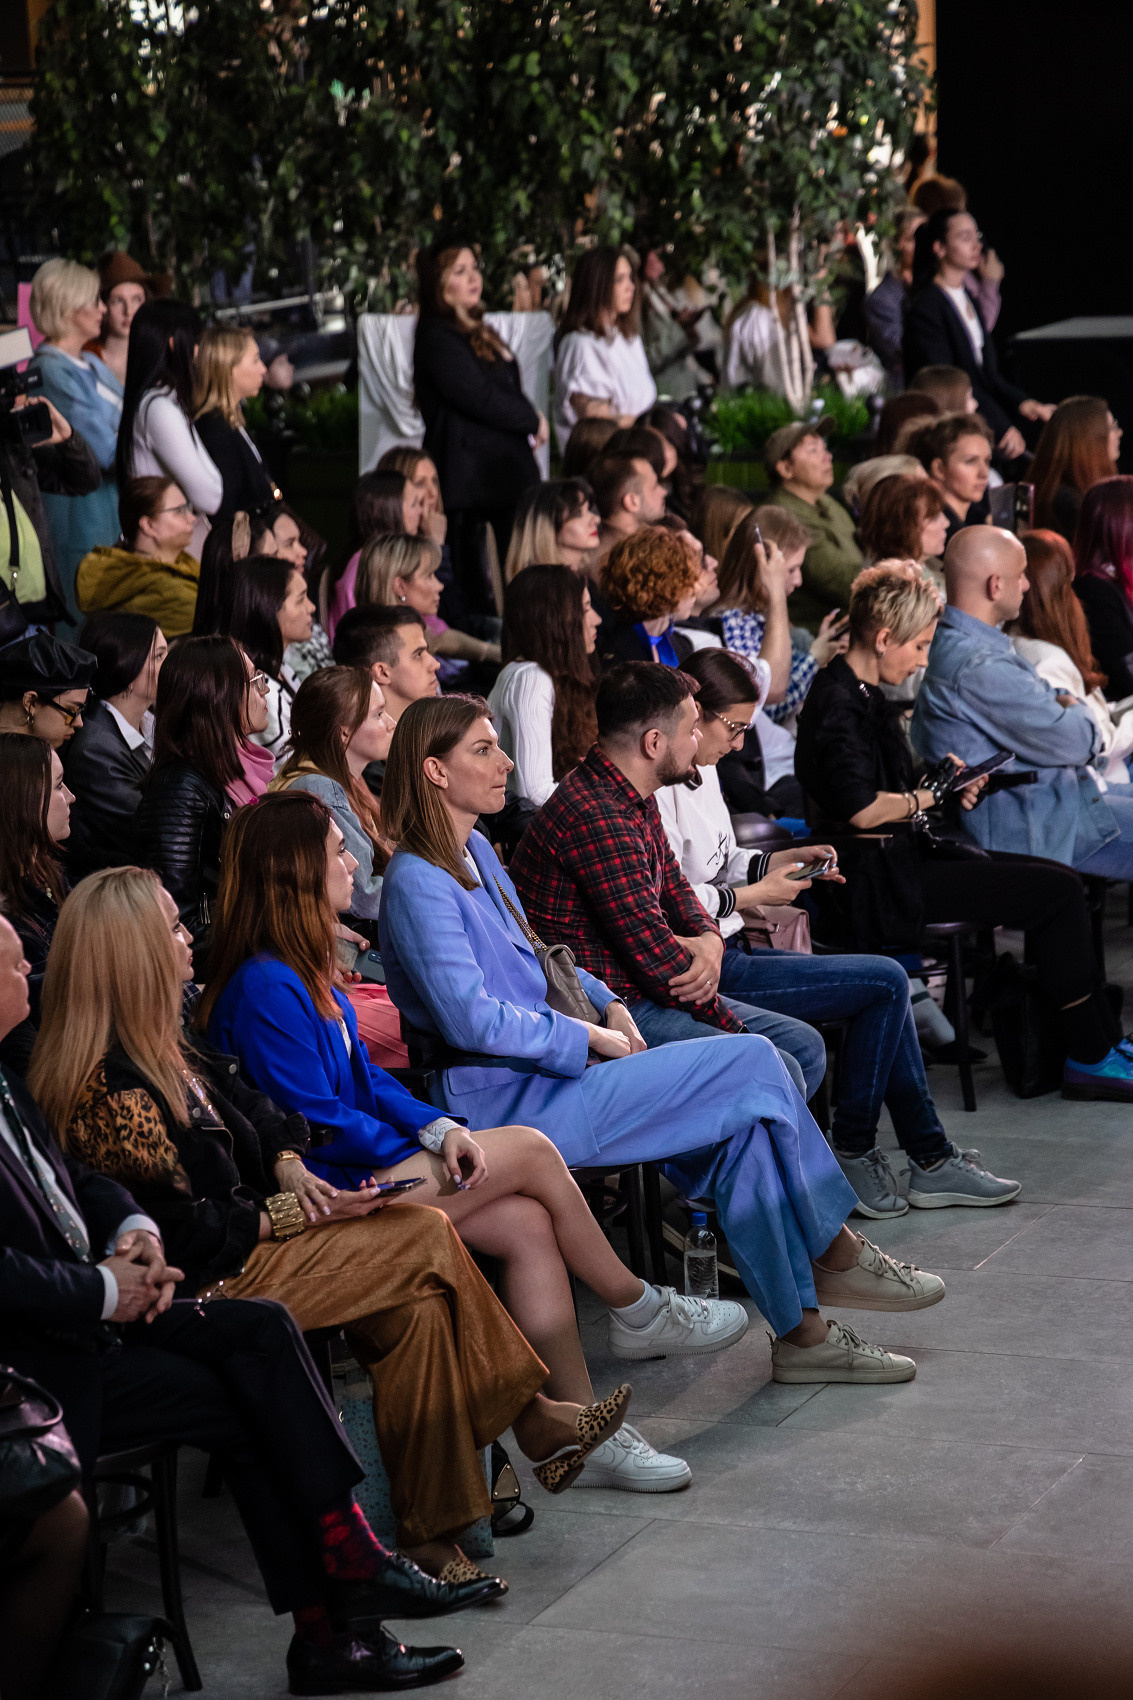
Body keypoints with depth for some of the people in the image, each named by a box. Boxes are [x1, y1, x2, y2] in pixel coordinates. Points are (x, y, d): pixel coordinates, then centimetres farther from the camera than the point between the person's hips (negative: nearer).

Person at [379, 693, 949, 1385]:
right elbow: (469, 1018, -22)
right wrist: (589, 1037, -14)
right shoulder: (416, 883, -15)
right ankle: (836, 1255, -1)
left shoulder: (476, 853, 15)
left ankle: (802, 1331, -6)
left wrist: (608, 1004, 9)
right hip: (509, 1103, -9)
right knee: (753, 1063, -14)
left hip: (549, 1069, 10)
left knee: (749, 1126, -10)